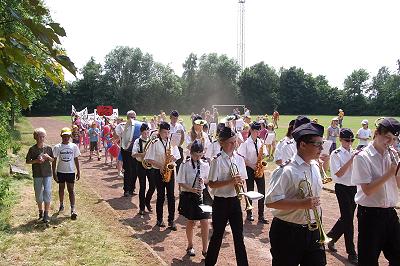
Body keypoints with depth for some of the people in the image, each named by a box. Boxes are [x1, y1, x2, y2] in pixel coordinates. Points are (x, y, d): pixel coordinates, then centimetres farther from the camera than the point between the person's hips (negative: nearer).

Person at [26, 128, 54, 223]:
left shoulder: (48, 148, 1)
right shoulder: (32, 149, -2)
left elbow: (53, 160, 9)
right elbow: (27, 161, 2)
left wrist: (48, 157, -11)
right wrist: (36, 161, -13)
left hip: (47, 174, 0)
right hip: (37, 174, 0)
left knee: (47, 192, -8)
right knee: (38, 194, 9)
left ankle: (46, 214, -1)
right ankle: (40, 211, 28)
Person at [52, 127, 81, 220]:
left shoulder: (74, 146, 0)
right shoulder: (57, 147, -3)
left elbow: (76, 159, 5)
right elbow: (54, 161, 0)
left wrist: (78, 172, 4)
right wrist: (54, 173, -4)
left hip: (71, 171, -1)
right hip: (60, 171, 1)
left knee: (71, 189, -4)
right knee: (61, 188, 14)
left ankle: (73, 209, -8)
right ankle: (61, 204, 33)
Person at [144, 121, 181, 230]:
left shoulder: (172, 142, 5)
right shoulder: (155, 143, -6)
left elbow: (177, 156, 11)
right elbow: (149, 159, -8)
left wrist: (173, 158, -12)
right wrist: (160, 166, -15)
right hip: (158, 172, -3)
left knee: (171, 196, 1)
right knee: (161, 196, 4)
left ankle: (171, 220, 8)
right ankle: (159, 219, 19)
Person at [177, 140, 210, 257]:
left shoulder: (205, 165, 0)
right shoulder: (185, 165, -9)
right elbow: (181, 182, -9)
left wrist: (204, 180, -11)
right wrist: (192, 189, -23)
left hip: (202, 195, 2)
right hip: (188, 196, -2)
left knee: (204, 222, -3)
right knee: (191, 221, 11)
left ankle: (205, 249, 9)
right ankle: (190, 246, 32)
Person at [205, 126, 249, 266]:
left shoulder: (239, 159, 3)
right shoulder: (217, 160, -14)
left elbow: (242, 179, 11)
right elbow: (211, 184, -16)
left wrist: (239, 182, -12)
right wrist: (230, 182, -25)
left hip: (235, 200, 5)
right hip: (221, 202, -4)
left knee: (238, 234, 11)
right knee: (218, 234, 9)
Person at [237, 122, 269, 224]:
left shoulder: (261, 142, 7)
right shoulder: (246, 143, -6)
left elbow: (265, 154, 13)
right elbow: (242, 158, -8)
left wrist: (263, 156, -9)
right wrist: (252, 165, -14)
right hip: (249, 169, -4)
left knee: (262, 192, -1)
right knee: (250, 192, 5)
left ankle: (261, 216, 5)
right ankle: (249, 214, 19)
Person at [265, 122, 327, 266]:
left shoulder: (315, 167, 7)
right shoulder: (286, 171, -19)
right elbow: (271, 201, -24)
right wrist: (302, 204, -28)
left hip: (312, 231, 7)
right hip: (287, 232, -7)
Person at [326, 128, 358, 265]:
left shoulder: (354, 153, 5)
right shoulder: (336, 154, -10)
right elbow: (339, 173, -18)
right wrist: (352, 159, -23)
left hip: (354, 187, 6)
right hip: (342, 188, -6)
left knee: (347, 218, 14)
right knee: (348, 219, -2)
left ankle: (331, 238, 36)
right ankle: (351, 253, 10)